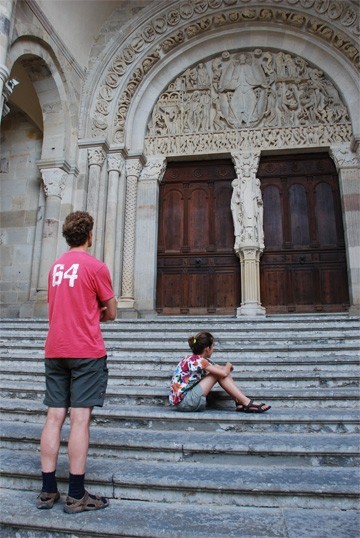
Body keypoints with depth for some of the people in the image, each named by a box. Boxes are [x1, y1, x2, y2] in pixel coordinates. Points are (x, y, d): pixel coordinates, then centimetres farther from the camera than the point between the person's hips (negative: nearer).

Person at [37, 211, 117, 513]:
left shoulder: (55, 266, 13)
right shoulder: (96, 266, -7)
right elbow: (111, 313, -1)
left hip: (55, 350, 6)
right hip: (86, 351, -6)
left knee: (54, 417, 9)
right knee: (80, 418, -2)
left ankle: (48, 492, 17)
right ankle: (76, 496, 6)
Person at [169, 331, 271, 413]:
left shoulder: (194, 359, 9)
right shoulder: (198, 360, -18)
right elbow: (224, 373, -18)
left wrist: (227, 368, 3)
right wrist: (228, 365, 1)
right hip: (184, 402, -9)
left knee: (218, 370, 3)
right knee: (219, 373, -11)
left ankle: (240, 402, 1)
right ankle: (247, 402, -5)